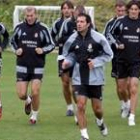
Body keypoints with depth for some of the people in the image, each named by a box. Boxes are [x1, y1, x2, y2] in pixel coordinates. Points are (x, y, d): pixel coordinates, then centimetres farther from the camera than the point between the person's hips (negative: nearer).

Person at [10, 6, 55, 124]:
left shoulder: (43, 28, -4)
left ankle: (34, 115, 16)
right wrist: (16, 50, -1)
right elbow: (13, 41, 18)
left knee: (35, 93, -8)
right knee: (21, 94, -2)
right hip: (22, 66, 2)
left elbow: (51, 44, 4)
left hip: (38, 67, -2)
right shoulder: (19, 27, 1)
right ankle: (28, 101, 35)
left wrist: (43, 50, -14)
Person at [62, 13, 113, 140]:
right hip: (79, 78, 1)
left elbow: (108, 55, -3)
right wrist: (67, 62, -11)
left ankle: (100, 121, 44)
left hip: (95, 78, -1)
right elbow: (70, 55, 10)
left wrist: (95, 62, -16)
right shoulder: (73, 39, -3)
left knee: (97, 108, 8)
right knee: (81, 106, -11)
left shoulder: (98, 38, -11)